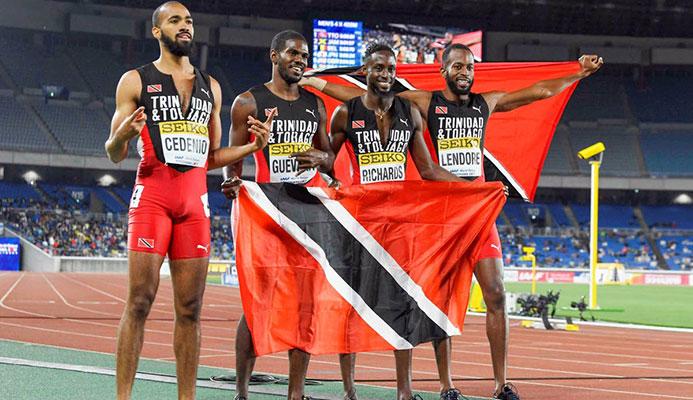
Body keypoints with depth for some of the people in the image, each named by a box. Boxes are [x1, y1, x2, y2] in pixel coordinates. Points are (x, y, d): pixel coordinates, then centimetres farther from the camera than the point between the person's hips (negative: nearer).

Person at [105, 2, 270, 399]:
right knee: (140, 301, -10)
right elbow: (114, 154, 3)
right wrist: (124, 133, -19)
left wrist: (252, 146, 5)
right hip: (152, 195, -4)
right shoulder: (136, 81, 4)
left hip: (195, 201, 4)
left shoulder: (210, 87, 18)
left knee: (190, 308, 3)